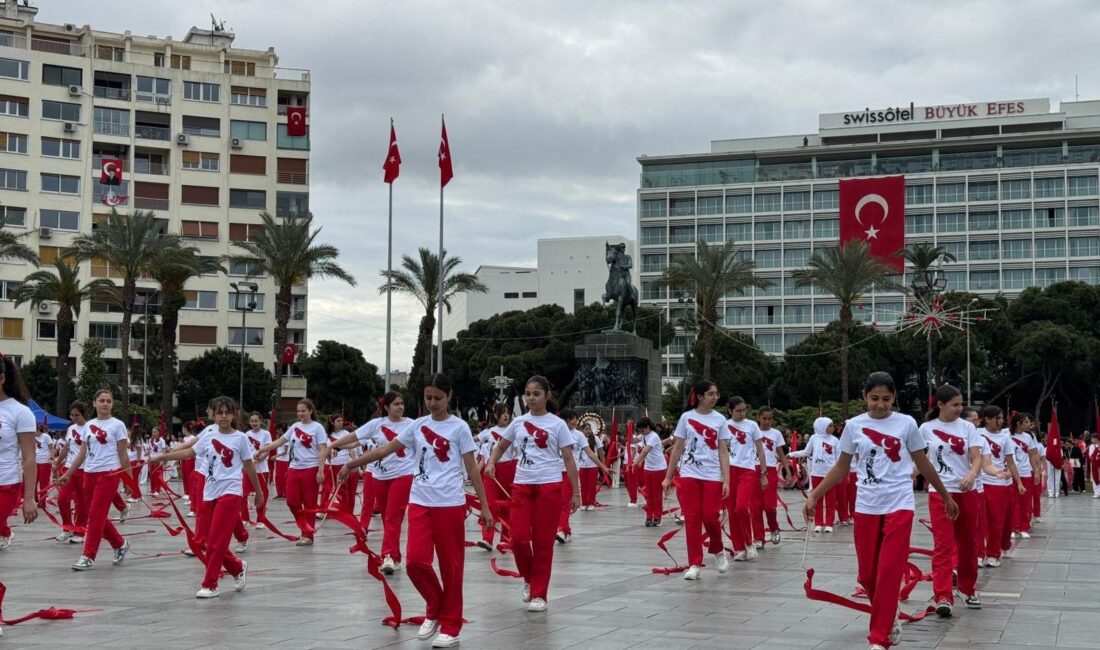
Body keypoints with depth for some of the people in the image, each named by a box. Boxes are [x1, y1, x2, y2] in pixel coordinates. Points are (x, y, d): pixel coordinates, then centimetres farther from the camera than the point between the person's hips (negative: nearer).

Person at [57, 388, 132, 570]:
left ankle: (88, 557, -5)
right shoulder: (88, 425, 11)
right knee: (98, 516, 9)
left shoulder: (117, 425, -3)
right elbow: (82, 454, 16)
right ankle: (120, 545, 27)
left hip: (109, 474, -6)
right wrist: (68, 474, 13)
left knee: (95, 515, -9)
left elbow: (123, 455, -2)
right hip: (89, 474, 6)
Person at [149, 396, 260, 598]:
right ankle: (238, 568, 28)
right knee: (211, 541, 7)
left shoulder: (240, 438, -1)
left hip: (230, 493, -5)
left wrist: (259, 492, 9)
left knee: (216, 541, -11)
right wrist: (162, 457, 11)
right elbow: (189, 452, 16)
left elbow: (249, 467, 4)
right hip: (210, 494, 5)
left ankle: (210, 585, -4)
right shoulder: (208, 437, 9)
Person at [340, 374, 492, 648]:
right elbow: (385, 449, 10)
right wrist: (352, 463, 5)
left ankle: (450, 626, 12)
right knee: (415, 561, -8)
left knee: (451, 564, 1)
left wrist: (484, 505, -4)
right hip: (420, 502, 3)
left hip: (450, 503, -3)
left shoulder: (459, 427, -1)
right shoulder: (417, 426, 9)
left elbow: (472, 468, -1)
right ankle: (435, 607, 19)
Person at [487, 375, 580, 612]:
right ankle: (529, 579, 21)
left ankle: (539, 594, 10)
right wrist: (492, 462, 0)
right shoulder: (518, 422, 8)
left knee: (543, 542, 0)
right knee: (519, 538, -6)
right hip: (522, 485, 3)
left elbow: (569, 460, 0)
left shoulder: (557, 424, 0)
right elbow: (501, 446, 22)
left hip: (549, 486, -3)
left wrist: (576, 493, -4)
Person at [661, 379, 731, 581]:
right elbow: (677, 449, 8)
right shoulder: (686, 417, 4)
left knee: (710, 517, -6)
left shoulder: (720, 420, 4)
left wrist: (726, 481, -7)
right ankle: (695, 564, 5)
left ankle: (718, 551, 23)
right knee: (692, 518, -2)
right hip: (689, 475, 0)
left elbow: (723, 452, 2)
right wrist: (668, 477, 6)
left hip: (713, 476, 0)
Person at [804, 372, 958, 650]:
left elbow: (923, 464, 10)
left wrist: (946, 496, 14)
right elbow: (841, 468, 9)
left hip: (899, 505, -2)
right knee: (867, 575, 5)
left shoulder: (906, 423, -1)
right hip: (866, 507, 2)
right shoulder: (854, 426, 2)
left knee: (889, 573, -8)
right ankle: (887, 618, 32)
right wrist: (814, 496, 3)